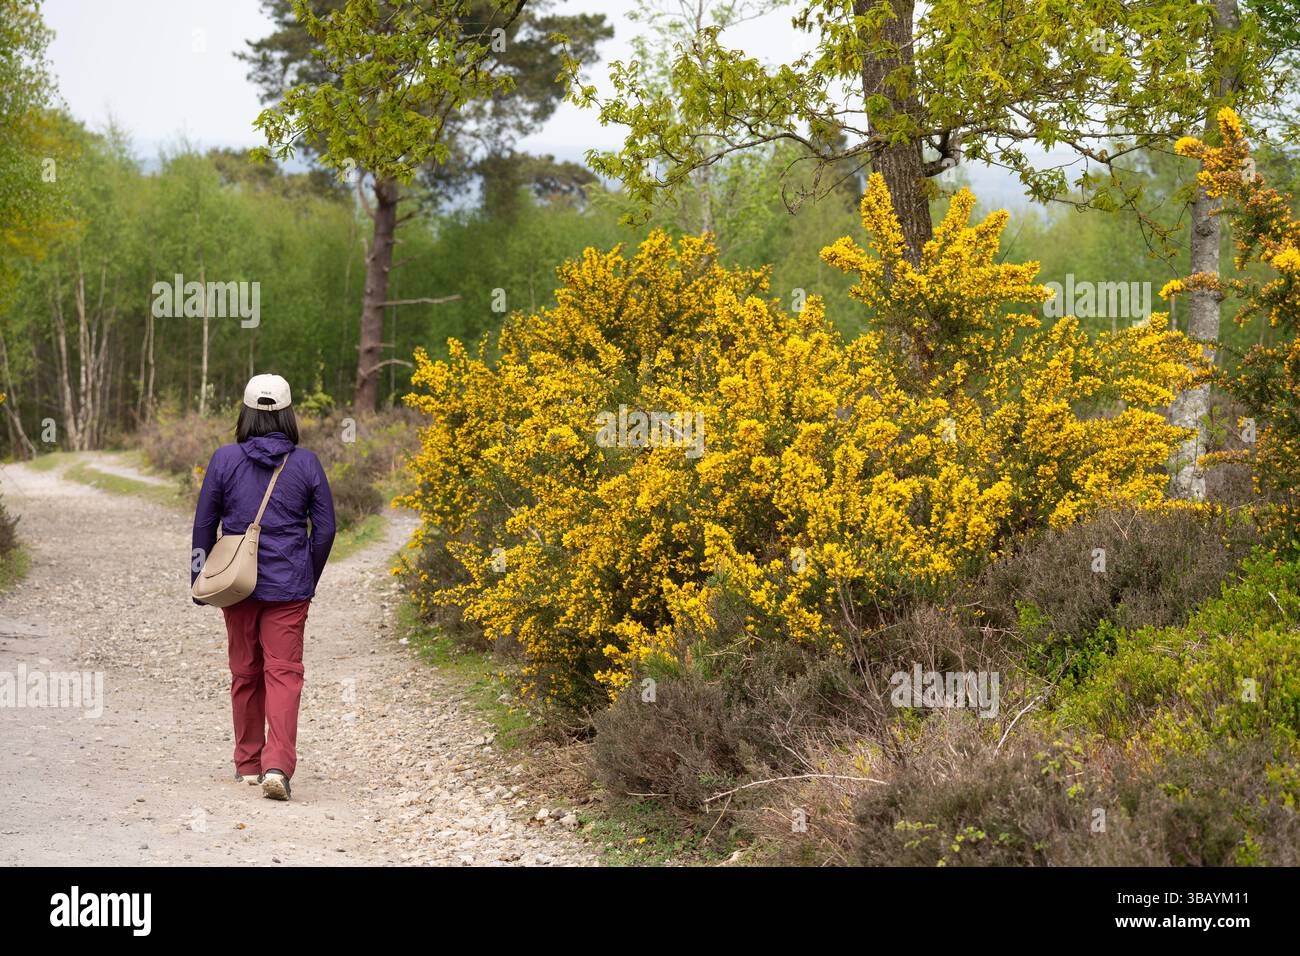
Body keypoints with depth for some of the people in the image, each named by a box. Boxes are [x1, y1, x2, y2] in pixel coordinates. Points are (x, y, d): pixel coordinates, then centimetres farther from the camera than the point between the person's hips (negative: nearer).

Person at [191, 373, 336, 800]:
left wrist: (200, 581, 14)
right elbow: (325, 529, 2)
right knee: (284, 672, -2)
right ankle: (278, 765, -17)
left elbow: (204, 525, 3)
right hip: (288, 587, -1)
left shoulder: (225, 459, -3)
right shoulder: (306, 463, -2)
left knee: (245, 672, 15)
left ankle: (248, 763, 24)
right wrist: (308, 580, 16)